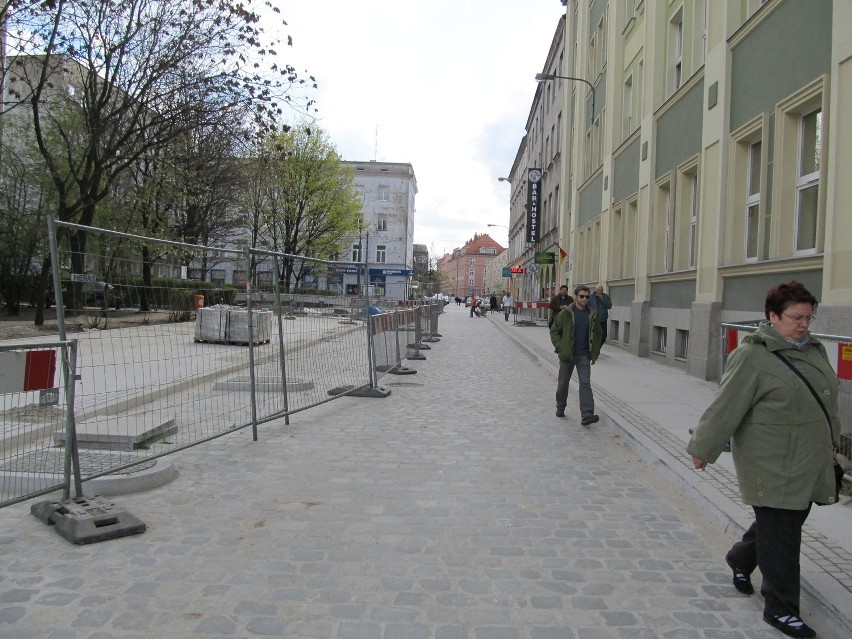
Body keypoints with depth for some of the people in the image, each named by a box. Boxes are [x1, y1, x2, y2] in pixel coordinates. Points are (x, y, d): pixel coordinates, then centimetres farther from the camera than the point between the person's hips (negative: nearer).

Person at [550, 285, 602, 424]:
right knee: (563, 383, 12)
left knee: (585, 383, -8)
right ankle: (560, 408, 32)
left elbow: (597, 334, 17)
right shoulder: (566, 313, -5)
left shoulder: (592, 315, 5)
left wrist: (595, 352, 9)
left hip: (584, 356, 1)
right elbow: (554, 331, 0)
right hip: (567, 355, -1)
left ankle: (587, 415, -14)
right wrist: (559, 347, -10)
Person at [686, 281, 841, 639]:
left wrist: (829, 442, 25)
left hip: (808, 464, 8)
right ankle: (780, 609, 16)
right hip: (772, 468, -8)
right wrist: (703, 449, -12)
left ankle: (740, 559, 45)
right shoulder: (753, 357, -17)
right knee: (780, 535, 1)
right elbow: (726, 407, -16)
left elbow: (826, 400, 20)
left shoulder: (813, 350, 8)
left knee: (782, 524, 20)